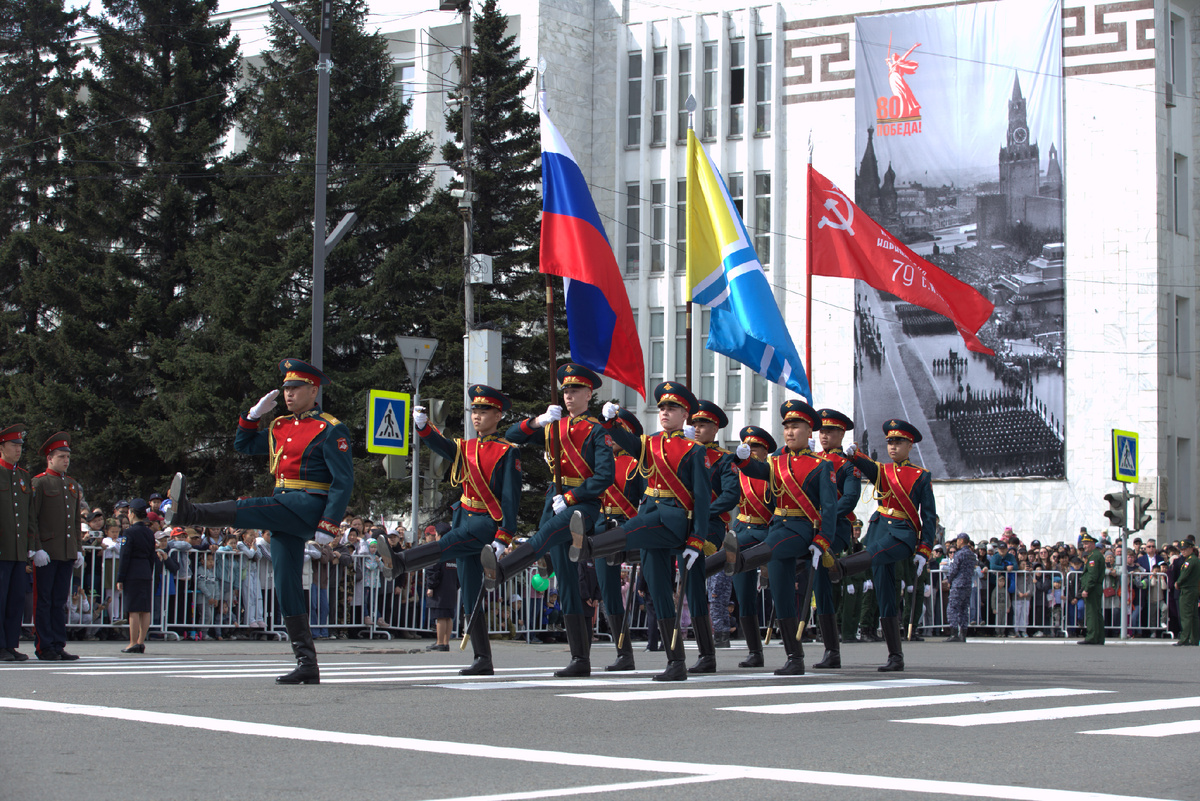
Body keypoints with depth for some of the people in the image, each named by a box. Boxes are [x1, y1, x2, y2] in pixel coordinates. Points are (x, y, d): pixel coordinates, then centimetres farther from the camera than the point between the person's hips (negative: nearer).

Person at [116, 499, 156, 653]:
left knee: (133, 610, -6)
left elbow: (125, 557, -11)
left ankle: (133, 643, -7)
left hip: (132, 575, -7)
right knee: (145, 610, 6)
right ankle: (141, 642, 8)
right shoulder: (150, 533, 10)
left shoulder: (130, 532, -9)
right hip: (146, 574, 7)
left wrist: (120, 579, -8)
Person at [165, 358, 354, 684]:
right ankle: (307, 666, 1)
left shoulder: (331, 430, -5)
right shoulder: (281, 427, 19)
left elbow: (344, 482, -11)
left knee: (246, 510, -27)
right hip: (285, 515, 8)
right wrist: (254, 414, 14)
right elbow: (243, 445, 31)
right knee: (286, 584, 2)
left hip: (308, 507, -8)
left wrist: (328, 525, -19)